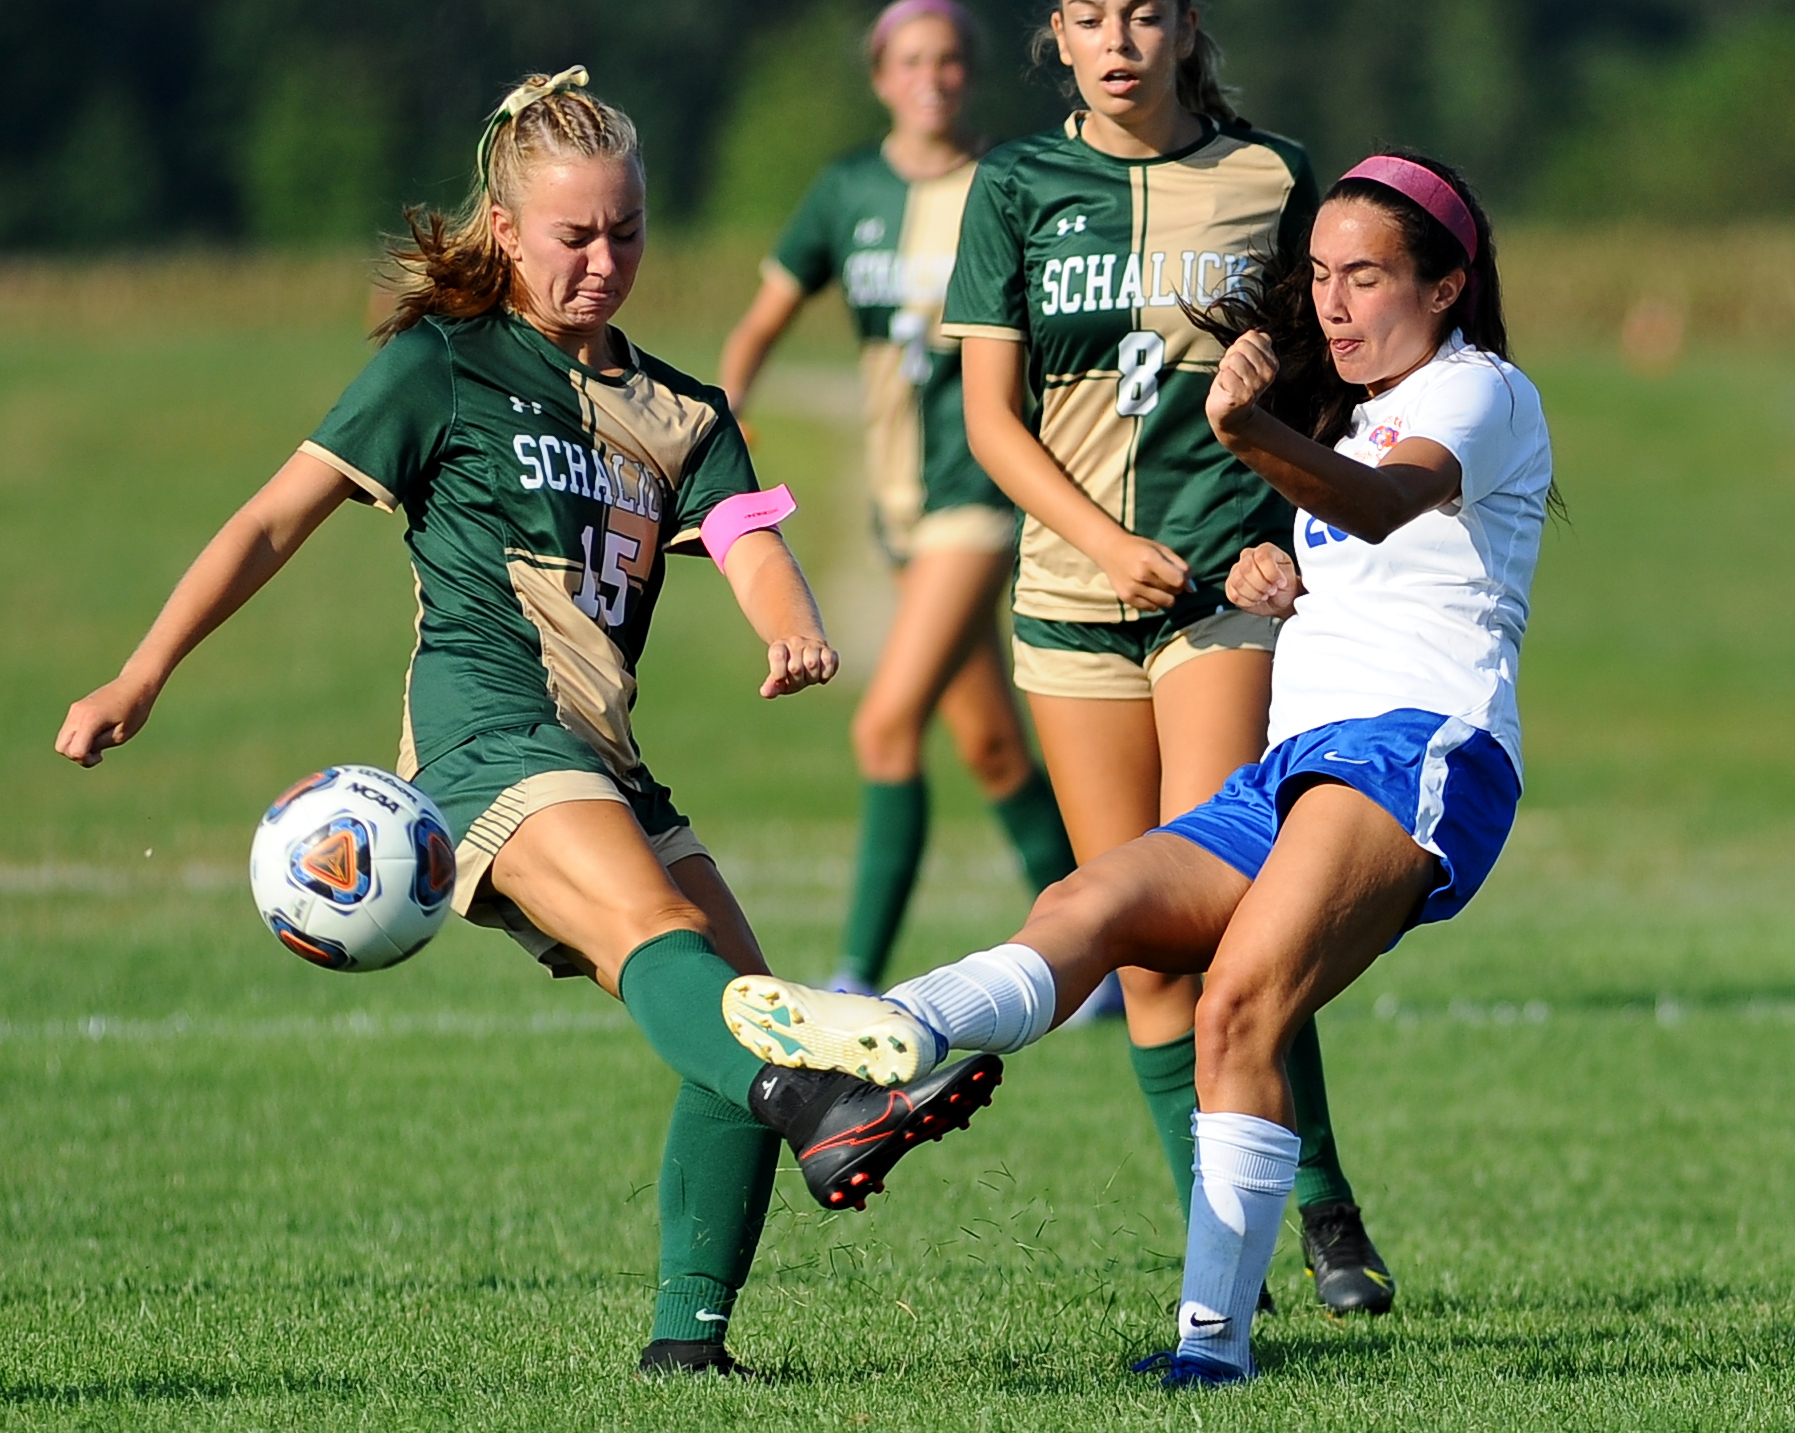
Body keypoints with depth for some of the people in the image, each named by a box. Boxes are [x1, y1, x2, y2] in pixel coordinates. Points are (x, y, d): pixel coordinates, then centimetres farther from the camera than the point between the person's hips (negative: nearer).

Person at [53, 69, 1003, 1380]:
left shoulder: (679, 414, 22)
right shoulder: (443, 365, 8)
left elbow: (752, 546, 4)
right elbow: (273, 524, 8)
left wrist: (797, 631, -20)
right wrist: (141, 680, 2)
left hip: (601, 759, 7)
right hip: (485, 722, -7)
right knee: (650, 924, -32)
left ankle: (690, 1333, -3)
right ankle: (824, 1119, -59)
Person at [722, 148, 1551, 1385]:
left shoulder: (1483, 393, 3)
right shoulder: (1346, 417, 30)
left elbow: (1386, 502, -20)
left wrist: (1257, 434, -40)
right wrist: (1267, 581, 18)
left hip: (1420, 748, -8)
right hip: (1291, 771, 8)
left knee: (1244, 997, -29)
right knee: (1087, 906, -20)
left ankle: (1217, 1331, -33)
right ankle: (903, 1037, -47)